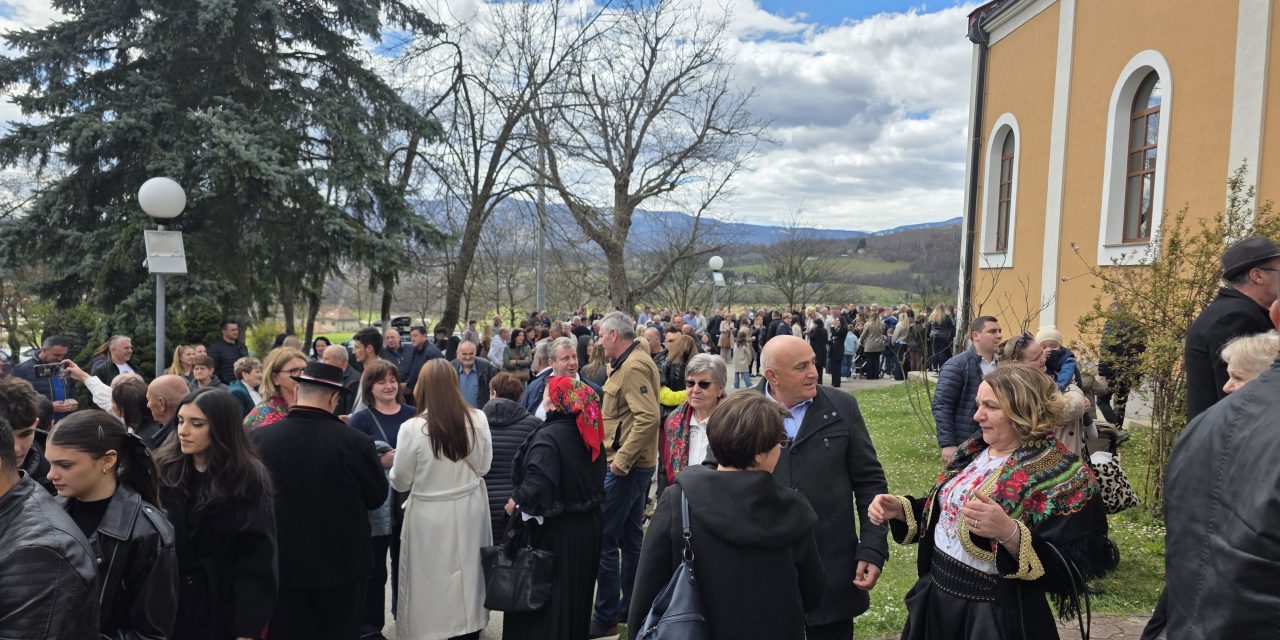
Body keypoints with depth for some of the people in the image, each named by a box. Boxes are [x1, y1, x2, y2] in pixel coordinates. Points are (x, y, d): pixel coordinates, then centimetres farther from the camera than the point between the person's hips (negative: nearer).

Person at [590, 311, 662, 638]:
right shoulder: (635, 359, 12)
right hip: (636, 464, 10)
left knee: (603, 540, -3)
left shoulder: (633, 366, -19)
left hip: (625, 467, -10)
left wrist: (621, 459, -24)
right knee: (630, 538, 16)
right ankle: (629, 608, 27)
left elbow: (648, 418, -28)